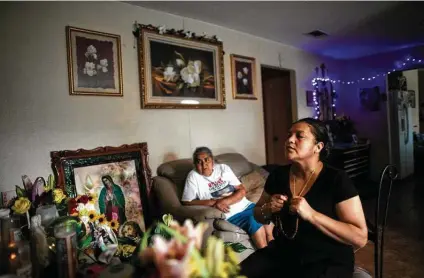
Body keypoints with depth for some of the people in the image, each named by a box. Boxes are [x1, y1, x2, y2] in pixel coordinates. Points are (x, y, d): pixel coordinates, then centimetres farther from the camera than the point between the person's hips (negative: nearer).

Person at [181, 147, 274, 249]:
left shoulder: (223, 168, 5)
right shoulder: (193, 176, -3)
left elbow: (242, 191, 1)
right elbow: (186, 202, -10)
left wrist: (225, 201, -18)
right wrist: (214, 202, -16)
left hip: (246, 206, 5)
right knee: (255, 224, -25)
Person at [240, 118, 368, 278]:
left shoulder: (337, 180, -14)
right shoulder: (278, 175, -1)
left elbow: (360, 238, -17)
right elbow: (258, 215, 12)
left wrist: (311, 214, -27)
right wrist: (267, 210, -12)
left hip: (328, 262, -4)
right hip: (281, 255, 4)